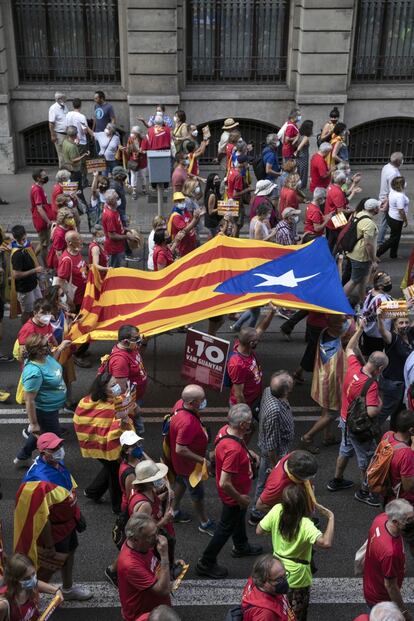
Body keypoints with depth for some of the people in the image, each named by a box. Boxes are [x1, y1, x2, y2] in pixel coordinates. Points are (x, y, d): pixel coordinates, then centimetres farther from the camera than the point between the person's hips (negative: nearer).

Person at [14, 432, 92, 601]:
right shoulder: (40, 479, -37)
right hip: (54, 528, -8)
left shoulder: (58, 463, -9)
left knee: (69, 552, 26)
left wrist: (77, 514, 14)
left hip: (68, 520, 8)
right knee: (51, 564, 11)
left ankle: (68, 589, 51)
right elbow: (41, 516, -30)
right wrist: (49, 545, -22)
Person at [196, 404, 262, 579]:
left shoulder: (226, 430, -15)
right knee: (226, 528, 13)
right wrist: (240, 498, -22)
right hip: (233, 496, -9)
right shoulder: (233, 450, -42)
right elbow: (224, 483, -37)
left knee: (239, 517, 32)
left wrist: (249, 453, 1)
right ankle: (206, 563, 31)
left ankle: (241, 546, 59)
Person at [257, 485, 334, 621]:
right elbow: (326, 543, -47)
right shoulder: (305, 525, -33)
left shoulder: (276, 511, -20)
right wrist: (331, 518, -37)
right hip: (297, 578, -5)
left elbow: (259, 530, -8)